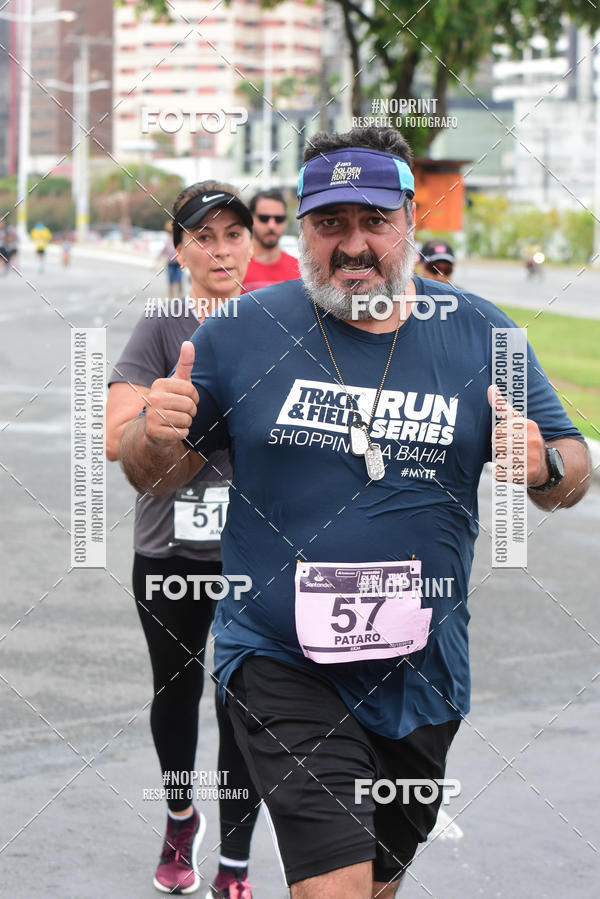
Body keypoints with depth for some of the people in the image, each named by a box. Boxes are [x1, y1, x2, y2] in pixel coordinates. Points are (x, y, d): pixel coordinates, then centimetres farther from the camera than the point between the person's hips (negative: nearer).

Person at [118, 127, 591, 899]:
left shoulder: (479, 334, -2)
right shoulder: (241, 332, -6)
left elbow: (573, 473, 3)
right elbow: (153, 476, 2)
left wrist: (543, 467, -20)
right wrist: (157, 434, -21)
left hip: (423, 667, 3)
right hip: (282, 661, -3)